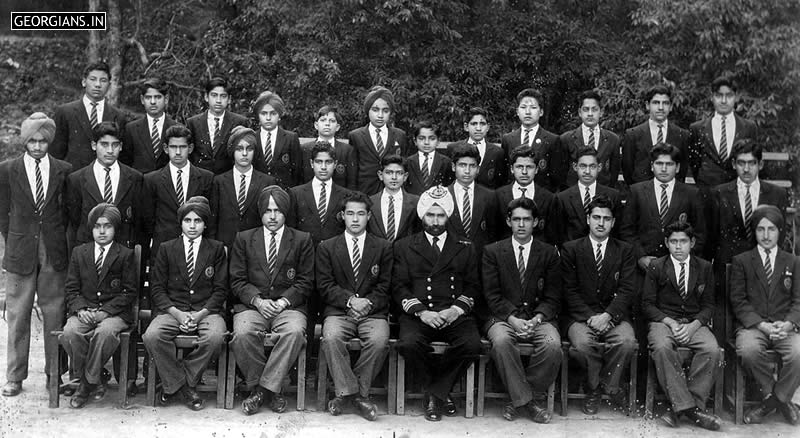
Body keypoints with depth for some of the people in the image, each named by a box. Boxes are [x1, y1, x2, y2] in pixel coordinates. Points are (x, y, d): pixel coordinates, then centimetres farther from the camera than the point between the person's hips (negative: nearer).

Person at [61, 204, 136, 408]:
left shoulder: (125, 255, 5)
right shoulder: (79, 252, 15)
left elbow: (130, 292, 0)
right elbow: (71, 289, 11)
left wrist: (105, 311, -13)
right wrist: (80, 309, -10)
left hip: (115, 313, -2)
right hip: (84, 311, 3)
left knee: (105, 332, -36)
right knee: (70, 333, -30)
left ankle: (89, 381, -13)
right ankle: (88, 380, -10)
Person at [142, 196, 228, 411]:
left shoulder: (216, 249, 11)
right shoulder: (166, 249, 12)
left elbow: (220, 289, 5)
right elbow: (157, 288, 6)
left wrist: (200, 313, -12)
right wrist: (177, 313, -12)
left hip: (206, 310, -1)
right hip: (172, 310, 1)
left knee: (215, 337, -33)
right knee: (152, 336, -30)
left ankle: (183, 382, -9)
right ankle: (177, 383, -9)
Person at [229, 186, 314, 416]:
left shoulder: (302, 240, 11)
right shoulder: (244, 239, 14)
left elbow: (305, 282, 5)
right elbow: (237, 280, 7)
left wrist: (284, 301, -11)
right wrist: (258, 301, -11)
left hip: (289, 305, 0)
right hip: (251, 305, 1)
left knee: (295, 332, -33)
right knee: (242, 334, -31)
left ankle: (267, 387, -21)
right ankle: (257, 386, -10)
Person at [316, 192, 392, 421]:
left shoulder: (384, 247, 13)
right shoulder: (327, 247, 13)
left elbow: (385, 287, 6)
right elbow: (325, 286, 3)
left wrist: (368, 303, -12)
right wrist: (350, 300, -13)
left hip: (373, 312, 0)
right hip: (338, 311, 0)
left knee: (379, 341, -31)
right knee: (330, 338, -32)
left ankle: (359, 391, -12)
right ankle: (349, 391, -16)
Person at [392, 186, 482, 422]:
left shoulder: (465, 248, 18)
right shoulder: (404, 247, 15)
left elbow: (473, 286, 11)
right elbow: (399, 287, 5)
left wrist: (457, 309, -8)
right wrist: (420, 311, -11)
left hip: (455, 314, 1)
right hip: (417, 313, -1)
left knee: (472, 344, -29)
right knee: (409, 344, -32)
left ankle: (435, 392, -8)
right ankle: (440, 392, -7)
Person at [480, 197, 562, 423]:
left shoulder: (549, 253, 10)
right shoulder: (492, 251, 7)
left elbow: (552, 297, 5)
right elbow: (492, 295, -1)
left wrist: (537, 319, -15)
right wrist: (512, 319, -17)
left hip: (539, 317, 1)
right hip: (502, 316, -1)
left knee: (553, 344, -30)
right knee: (501, 341, -35)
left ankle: (521, 398, -10)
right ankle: (526, 399, -18)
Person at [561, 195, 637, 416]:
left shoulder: (625, 251, 11)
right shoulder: (571, 249, 7)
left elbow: (627, 290, 0)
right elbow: (569, 290, 0)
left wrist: (607, 315, -16)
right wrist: (590, 317, -15)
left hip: (614, 315, 1)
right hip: (580, 314, -1)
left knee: (627, 341, -30)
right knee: (583, 343, -32)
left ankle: (608, 385, -3)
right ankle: (595, 387, -3)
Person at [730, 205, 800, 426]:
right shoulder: (741, 261, 11)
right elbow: (738, 301, 1)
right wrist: (762, 325, -14)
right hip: (752, 325, -1)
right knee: (748, 350, -35)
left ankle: (778, 397, -5)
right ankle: (776, 398, -10)